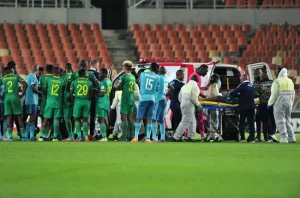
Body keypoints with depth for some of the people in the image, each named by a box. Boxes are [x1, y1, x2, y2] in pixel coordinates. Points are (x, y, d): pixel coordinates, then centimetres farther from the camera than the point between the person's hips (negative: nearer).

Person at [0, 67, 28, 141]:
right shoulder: (16, 76, 7)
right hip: (15, 96, -1)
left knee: (9, 117, 2)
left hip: (6, 97, 1)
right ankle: (23, 136, 2)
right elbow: (25, 84, -4)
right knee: (19, 116, 4)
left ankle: (10, 136, -4)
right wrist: (22, 94, 2)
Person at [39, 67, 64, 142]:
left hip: (49, 102, 0)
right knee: (56, 119, 0)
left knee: (46, 119, 5)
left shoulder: (49, 79, -2)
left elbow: (44, 89, 10)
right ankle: (55, 137, -3)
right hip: (58, 103, 0)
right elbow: (63, 91, 11)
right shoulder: (62, 81, 0)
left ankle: (42, 136, 6)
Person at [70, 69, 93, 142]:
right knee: (85, 119, 7)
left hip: (78, 101, -1)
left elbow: (71, 93, 4)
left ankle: (79, 136, -3)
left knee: (77, 119, 6)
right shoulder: (89, 82, 3)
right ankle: (85, 136, 5)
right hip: (86, 101, 1)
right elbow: (91, 94, 8)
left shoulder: (74, 82, 0)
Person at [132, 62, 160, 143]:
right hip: (152, 98, 1)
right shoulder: (157, 77, 6)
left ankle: (136, 137, -3)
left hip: (143, 98, -1)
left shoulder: (143, 74, 6)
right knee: (149, 119, 3)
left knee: (139, 118, 4)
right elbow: (156, 88, 12)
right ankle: (148, 138, -5)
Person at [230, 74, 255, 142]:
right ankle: (252, 138, 3)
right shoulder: (251, 85, 11)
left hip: (244, 106, -5)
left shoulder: (242, 85, -10)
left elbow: (233, 93, -14)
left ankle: (242, 137, 1)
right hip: (251, 106, 6)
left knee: (242, 122, 4)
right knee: (251, 122, 6)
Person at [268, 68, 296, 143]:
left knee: (280, 121, -4)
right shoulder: (290, 82, 11)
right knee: (287, 121, 15)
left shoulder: (277, 82, -8)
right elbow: (293, 94, 15)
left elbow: (274, 94, -12)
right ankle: (291, 137, 8)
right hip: (288, 102, 6)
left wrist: (270, 103, -3)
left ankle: (284, 137, -14)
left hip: (279, 103, -6)